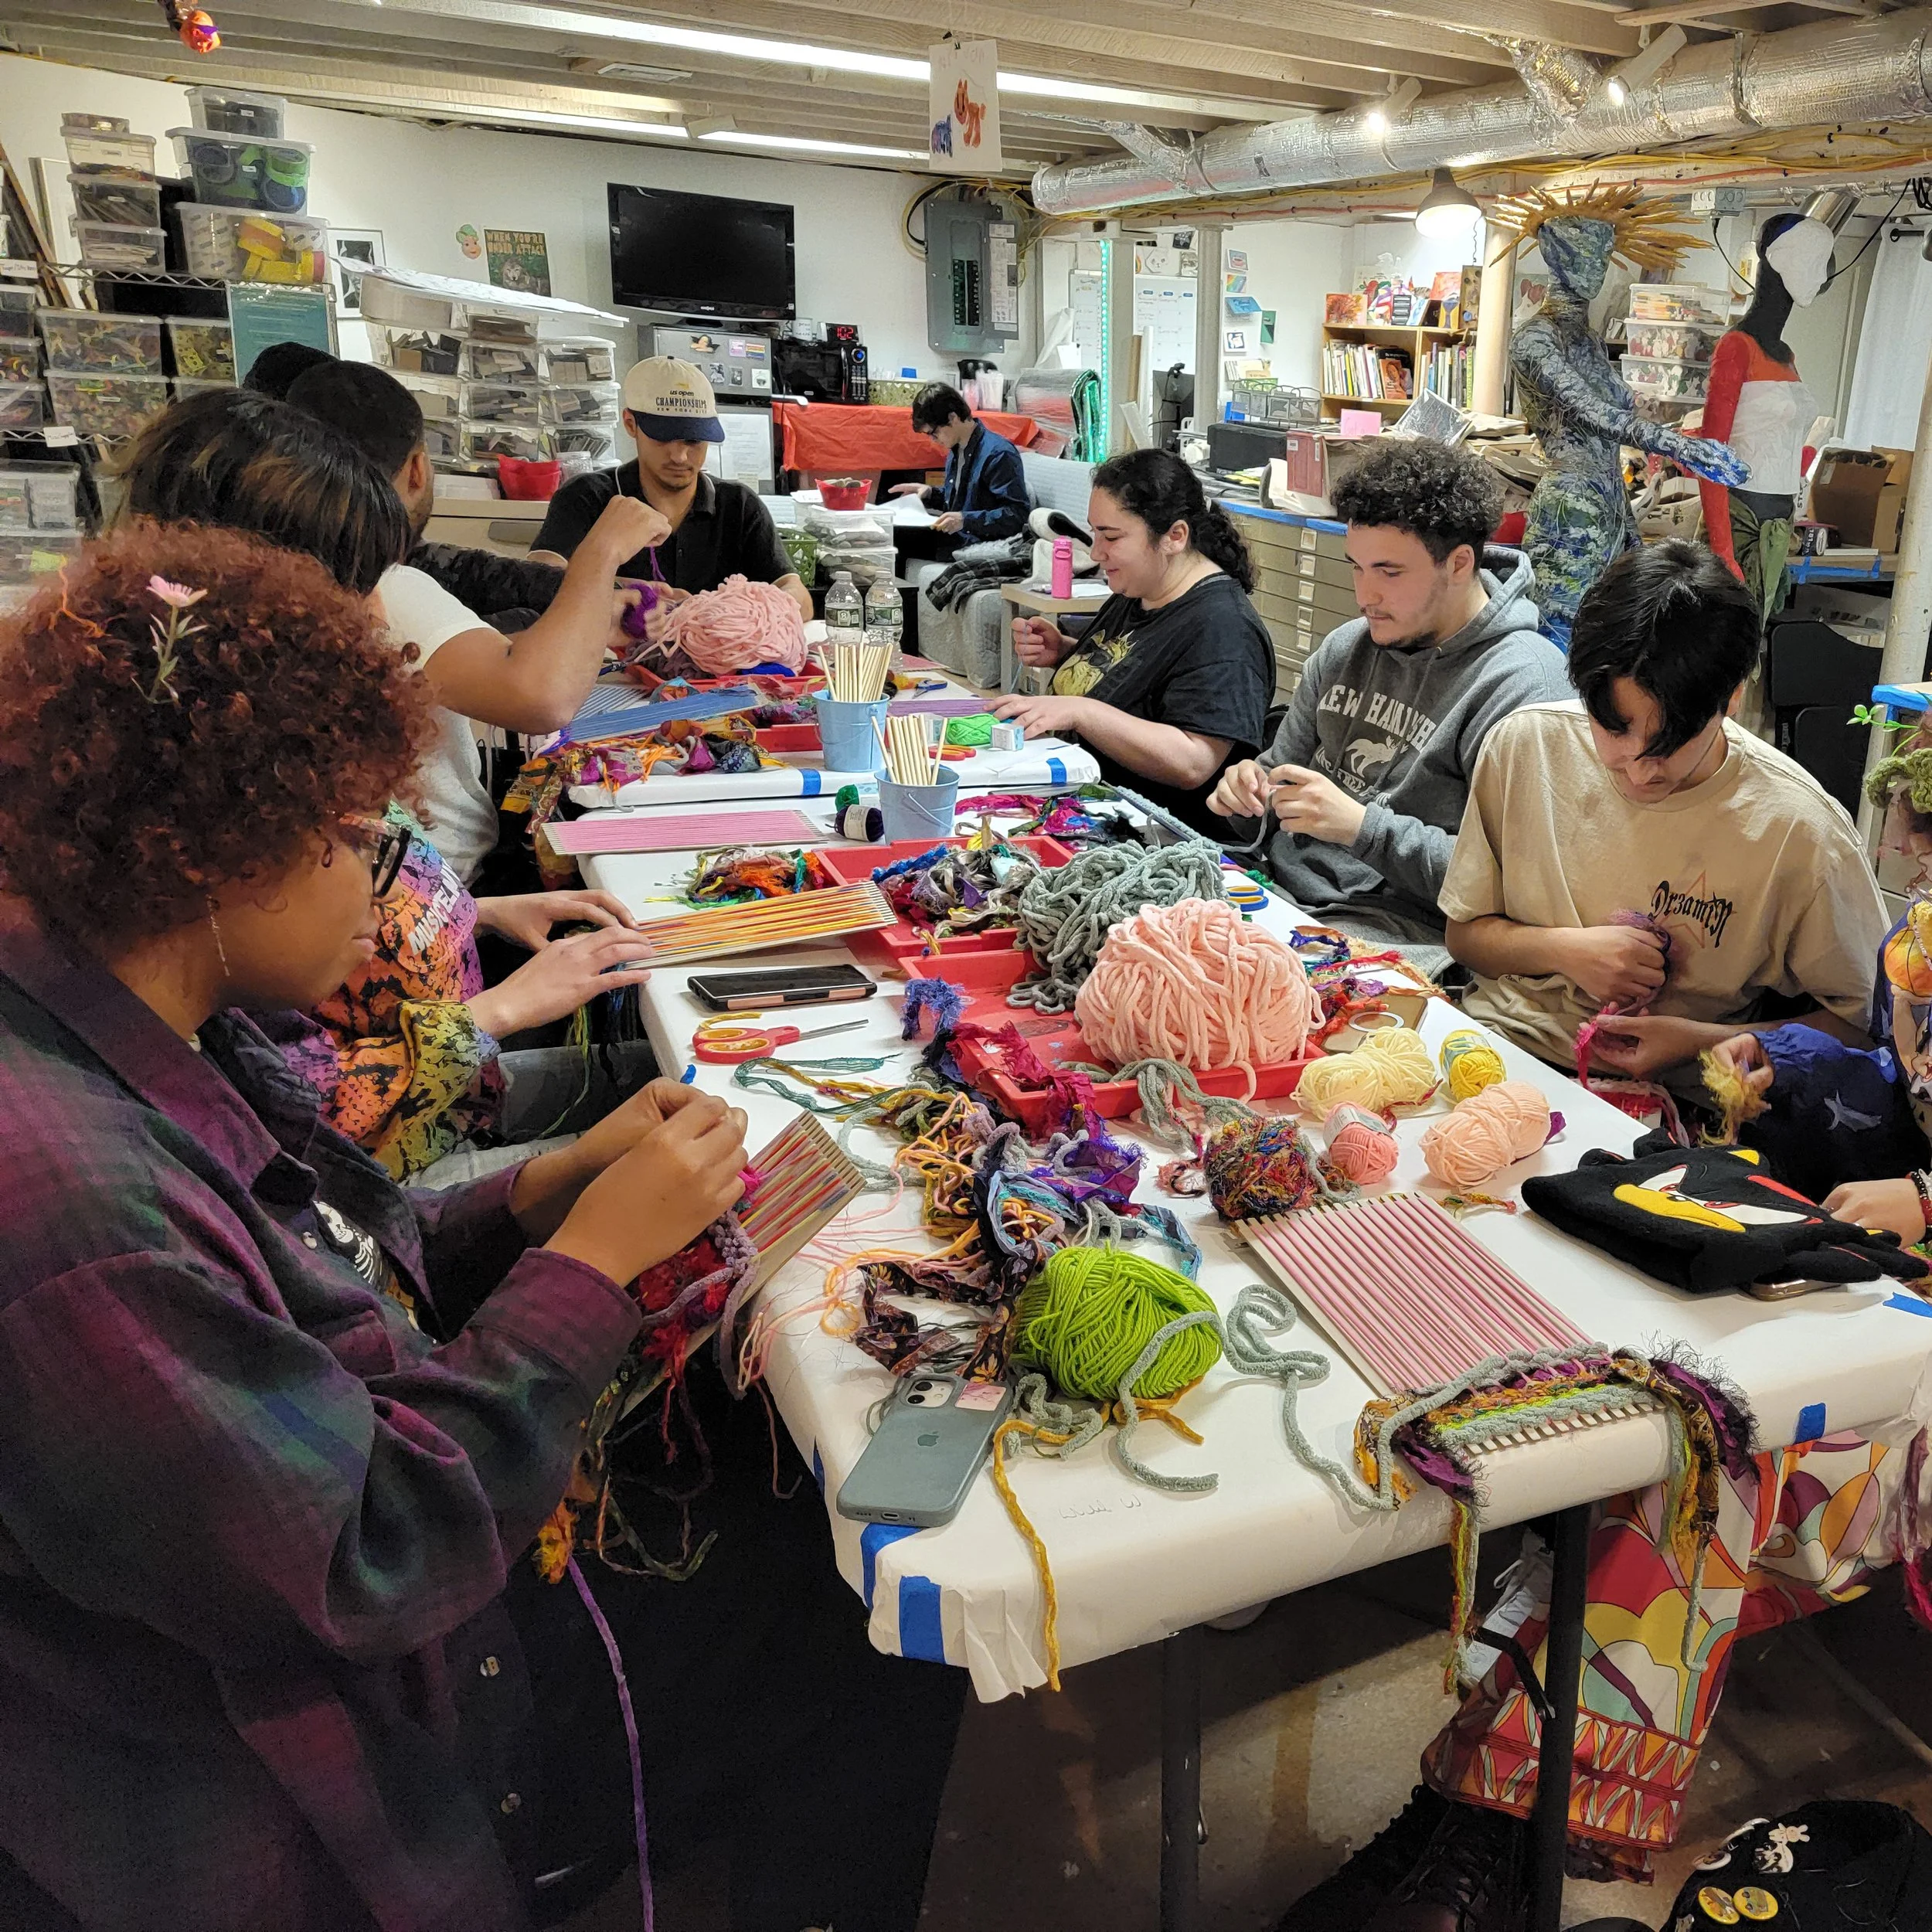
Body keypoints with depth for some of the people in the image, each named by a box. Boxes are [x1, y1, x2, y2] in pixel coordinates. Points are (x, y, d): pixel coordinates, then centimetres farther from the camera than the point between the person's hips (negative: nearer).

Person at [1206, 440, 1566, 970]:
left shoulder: (1522, 682, -12)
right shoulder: (1344, 647, 12)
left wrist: (1363, 826, -22)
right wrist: (1250, 790, -1)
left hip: (1401, 927, -7)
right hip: (1279, 892, 7)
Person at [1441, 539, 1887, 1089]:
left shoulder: (1799, 832, -12)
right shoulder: (1523, 745, -4)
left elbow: (1860, 1022, 0)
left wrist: (1700, 1041, -14)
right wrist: (1563, 950, -12)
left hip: (1665, 1102, -1)